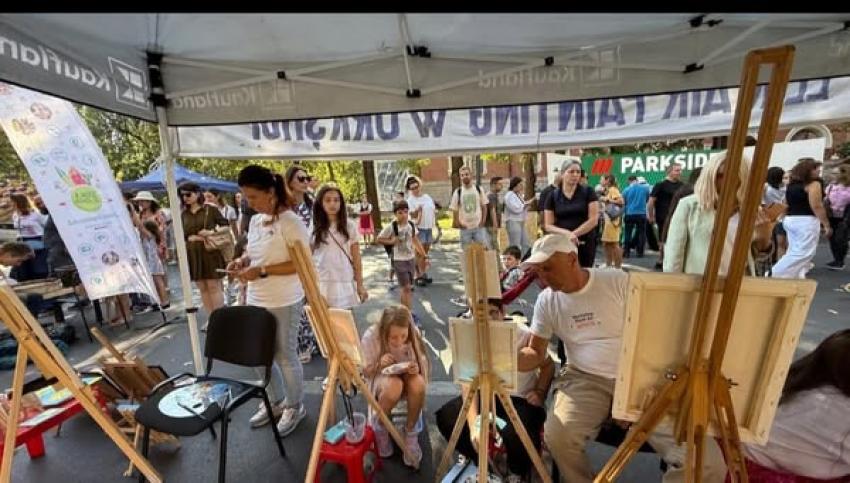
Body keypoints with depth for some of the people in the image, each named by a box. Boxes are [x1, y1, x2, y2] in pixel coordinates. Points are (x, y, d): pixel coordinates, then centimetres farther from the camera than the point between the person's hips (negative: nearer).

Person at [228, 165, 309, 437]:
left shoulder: (290, 221, -17)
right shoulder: (255, 220, 7)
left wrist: (262, 271, -23)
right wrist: (242, 261, -2)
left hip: (283, 303, -8)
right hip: (256, 300, 8)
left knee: (286, 356, 8)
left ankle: (295, 406, 31)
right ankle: (276, 401, 40)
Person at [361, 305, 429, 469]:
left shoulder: (414, 334, -21)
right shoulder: (371, 336, -26)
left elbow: (423, 366, -7)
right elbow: (365, 372, -11)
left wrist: (416, 369, -31)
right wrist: (379, 364, -33)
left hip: (407, 374, 2)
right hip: (382, 377, -1)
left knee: (418, 385, -34)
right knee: (394, 386, -37)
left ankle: (410, 431, -6)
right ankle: (379, 424, -4)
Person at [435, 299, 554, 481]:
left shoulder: (524, 334, -19)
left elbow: (548, 365, 1)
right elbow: (468, 385, -19)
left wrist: (540, 393, -13)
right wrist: (473, 425, -31)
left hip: (522, 399, -3)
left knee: (514, 435, -32)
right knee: (446, 417, -15)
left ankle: (517, 472, 7)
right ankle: (478, 460, 14)